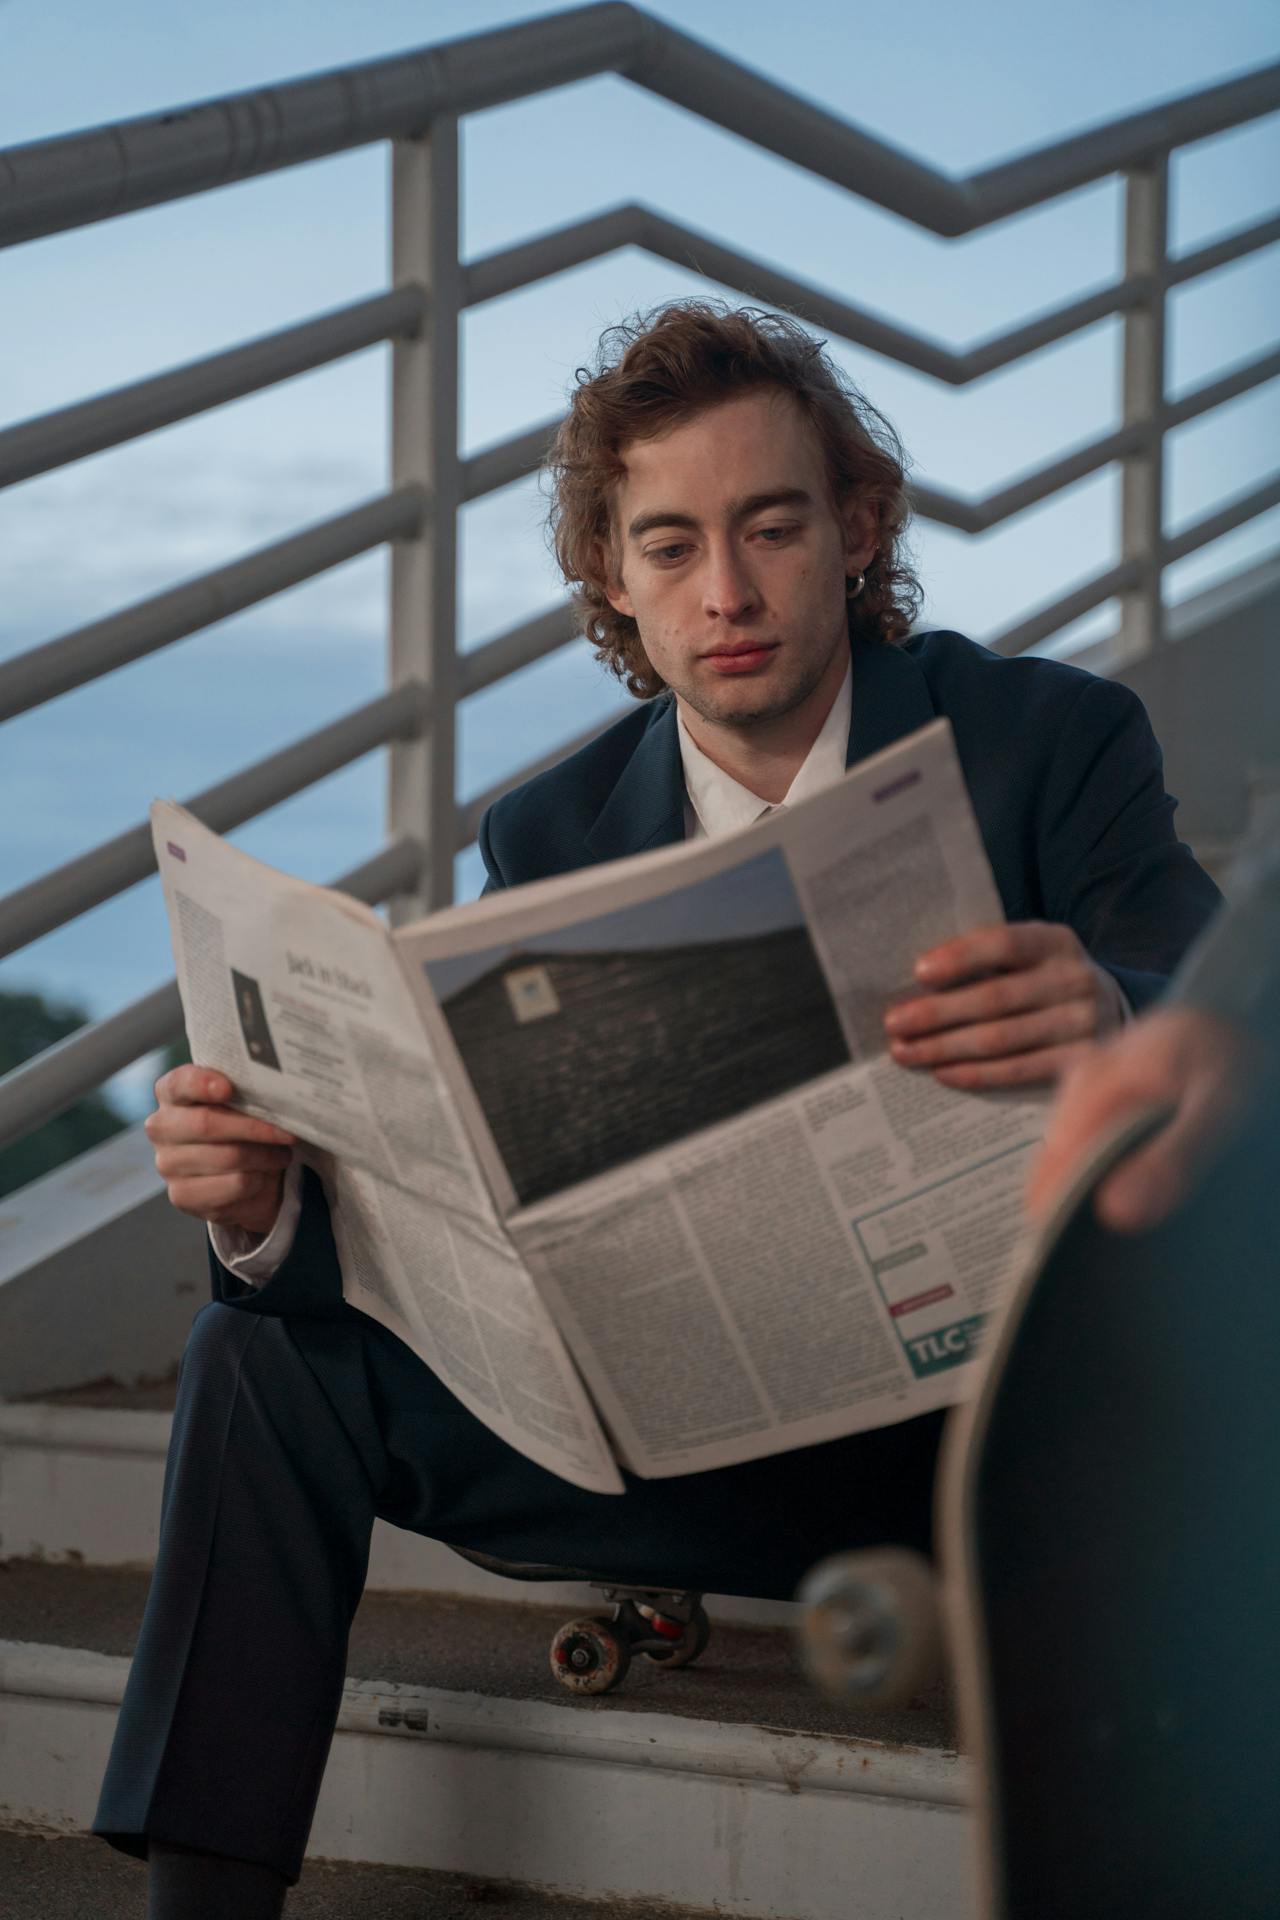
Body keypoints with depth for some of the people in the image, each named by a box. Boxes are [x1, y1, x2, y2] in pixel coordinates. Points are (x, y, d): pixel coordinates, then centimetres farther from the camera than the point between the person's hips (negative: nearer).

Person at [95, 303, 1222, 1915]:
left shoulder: (1054, 740, -6)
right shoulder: (548, 840, 3)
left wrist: (1115, 1029, -45)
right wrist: (273, 1208, -26)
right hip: (713, 1446, 4)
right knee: (270, 1357, -8)